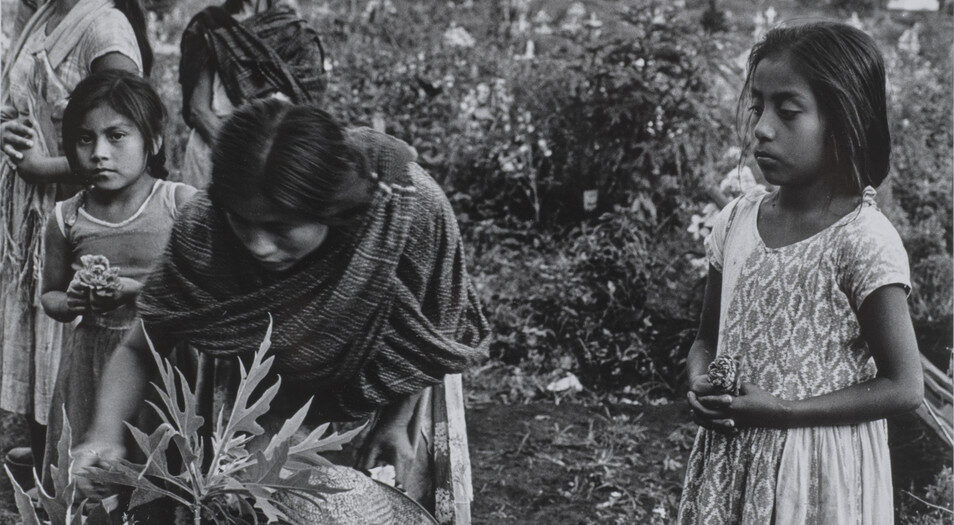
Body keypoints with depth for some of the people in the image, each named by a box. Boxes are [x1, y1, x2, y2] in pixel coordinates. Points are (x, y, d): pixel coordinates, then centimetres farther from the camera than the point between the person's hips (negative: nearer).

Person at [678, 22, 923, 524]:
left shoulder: (864, 241, -16)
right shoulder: (736, 220, 1)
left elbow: (903, 387, -14)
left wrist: (782, 410, -19)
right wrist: (702, 385, -9)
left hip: (815, 470, -5)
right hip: (728, 459, 5)